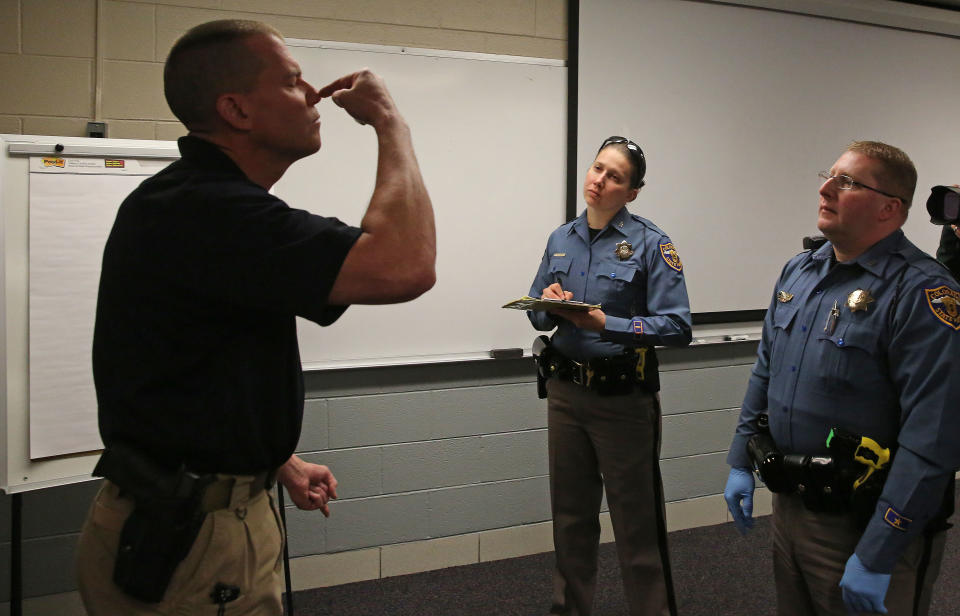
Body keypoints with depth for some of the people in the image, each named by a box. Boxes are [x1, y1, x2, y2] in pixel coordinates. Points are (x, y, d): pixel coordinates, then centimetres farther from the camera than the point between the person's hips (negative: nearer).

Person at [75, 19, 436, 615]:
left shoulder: (201, 197, 10)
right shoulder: (204, 212, -26)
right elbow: (404, 267, -35)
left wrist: (281, 462, 18)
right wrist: (390, 122, -20)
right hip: (189, 540, -10)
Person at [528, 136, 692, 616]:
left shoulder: (651, 244, -9)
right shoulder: (561, 240, 7)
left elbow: (677, 327, -15)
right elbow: (537, 316, 13)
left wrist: (606, 324, -25)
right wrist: (550, 306, -10)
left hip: (624, 397, -5)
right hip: (566, 392, 5)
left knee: (636, 523, 3)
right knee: (571, 516, 17)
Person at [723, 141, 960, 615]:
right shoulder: (798, 272, 6)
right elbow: (764, 375, 15)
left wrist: (876, 558, -24)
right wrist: (740, 461, 12)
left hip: (863, 525, -7)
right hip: (788, 505, 7)